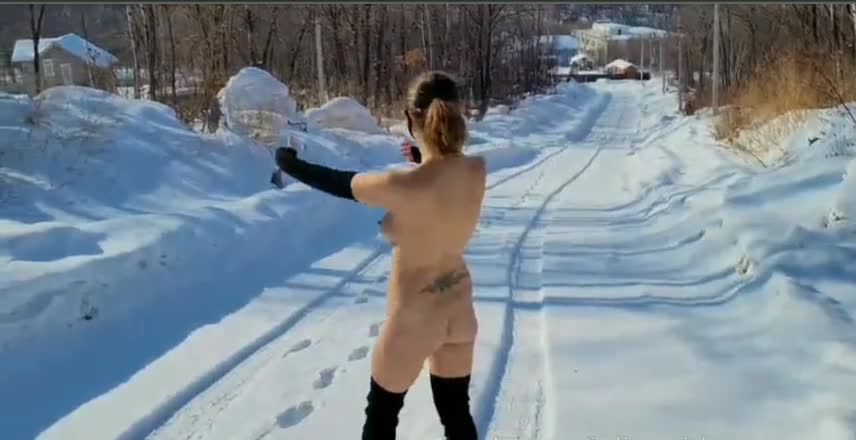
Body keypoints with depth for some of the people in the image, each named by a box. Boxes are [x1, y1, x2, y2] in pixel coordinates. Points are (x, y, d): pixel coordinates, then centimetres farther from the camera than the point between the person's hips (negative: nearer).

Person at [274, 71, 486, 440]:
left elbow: (337, 183, -13)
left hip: (413, 319, -5)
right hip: (459, 311, 5)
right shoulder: (477, 170, -13)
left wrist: (285, 160, 2)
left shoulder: (402, 185, -29)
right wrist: (422, 160, 21)